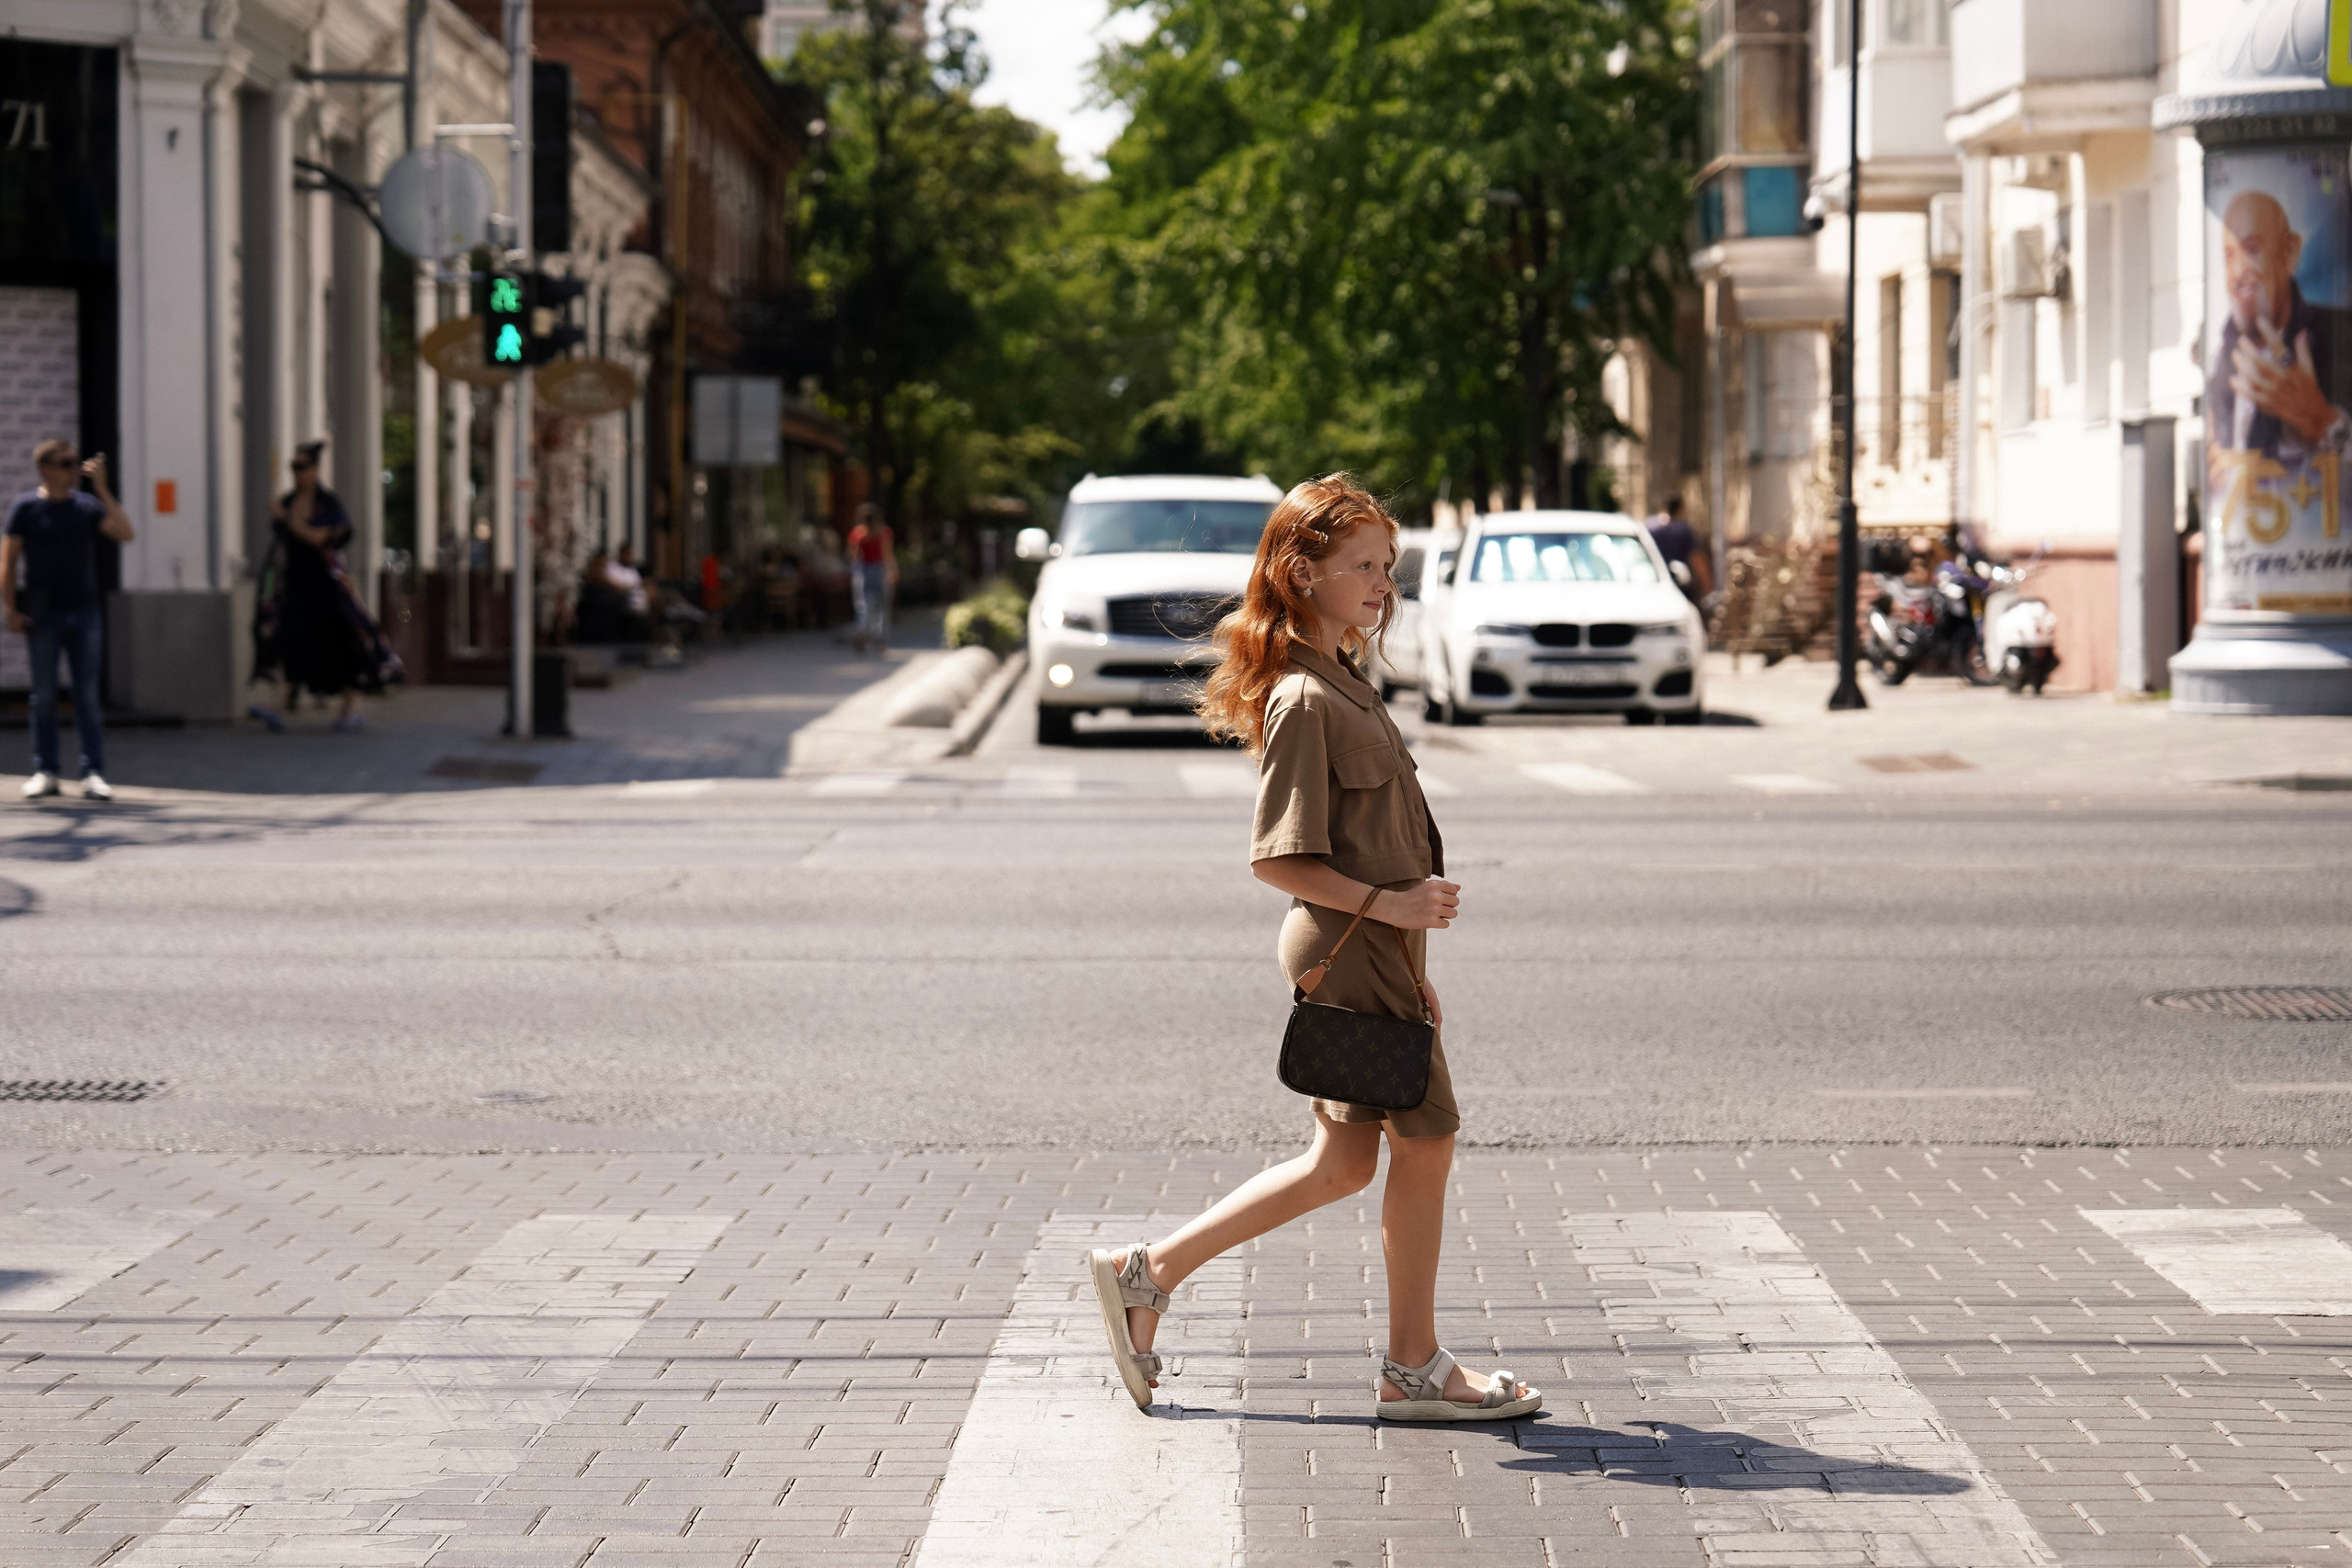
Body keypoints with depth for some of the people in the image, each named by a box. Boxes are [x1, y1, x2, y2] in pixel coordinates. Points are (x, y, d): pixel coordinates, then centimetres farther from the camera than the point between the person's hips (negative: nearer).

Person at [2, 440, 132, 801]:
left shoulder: (87, 506, 6)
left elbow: (125, 534, -7)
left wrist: (102, 488, -9)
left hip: (85, 610, 2)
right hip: (44, 615, -2)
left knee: (88, 695, 0)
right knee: (44, 695, 2)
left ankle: (93, 774, 1)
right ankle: (45, 772, 9)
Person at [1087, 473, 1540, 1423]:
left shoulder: (1343, 684, 14)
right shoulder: (1305, 701, -17)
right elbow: (1278, 860, -20)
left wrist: (1410, 963, 20)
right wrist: (1387, 904, -20)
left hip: (1369, 952, 10)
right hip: (1347, 954, -10)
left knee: (1344, 1160, 12)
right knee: (1426, 1140, 0)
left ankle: (1147, 1274, 16)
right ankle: (1414, 1369, 11)